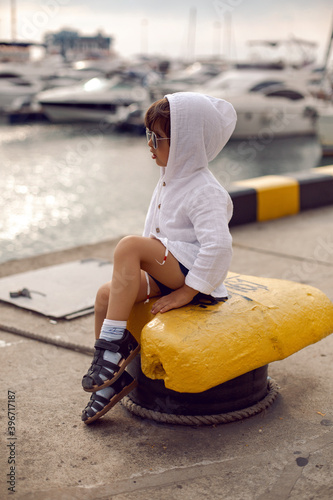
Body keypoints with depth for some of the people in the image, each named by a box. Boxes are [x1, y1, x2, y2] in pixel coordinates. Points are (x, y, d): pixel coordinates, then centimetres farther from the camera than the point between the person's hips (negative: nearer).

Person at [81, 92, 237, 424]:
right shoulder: (172, 178, 12)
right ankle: (114, 378, 2)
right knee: (106, 294, -10)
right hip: (166, 271, 9)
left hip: (191, 270, -9)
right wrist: (149, 270, 14)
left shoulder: (204, 192, -18)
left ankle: (113, 343, -24)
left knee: (128, 246, -30)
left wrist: (186, 292, -23)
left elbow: (218, 245, -28)